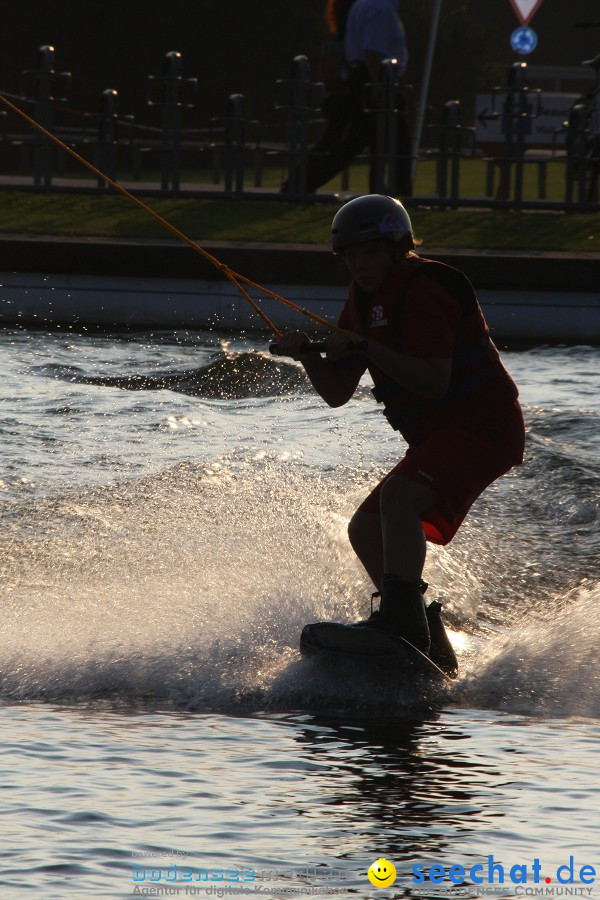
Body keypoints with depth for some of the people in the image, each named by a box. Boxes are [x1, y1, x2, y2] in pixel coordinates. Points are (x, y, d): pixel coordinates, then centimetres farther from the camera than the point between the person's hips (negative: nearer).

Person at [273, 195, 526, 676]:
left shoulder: (424, 290, -16)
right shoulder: (362, 302, 13)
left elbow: (435, 382, -25)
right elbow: (337, 393, 12)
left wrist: (366, 348, -28)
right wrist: (308, 354, -6)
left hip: (482, 426, -10)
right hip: (439, 437, 11)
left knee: (398, 495, -31)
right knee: (367, 530, 8)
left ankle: (402, 617, -40)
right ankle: (437, 652, 9)